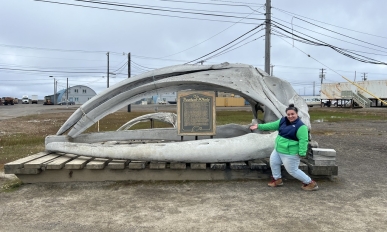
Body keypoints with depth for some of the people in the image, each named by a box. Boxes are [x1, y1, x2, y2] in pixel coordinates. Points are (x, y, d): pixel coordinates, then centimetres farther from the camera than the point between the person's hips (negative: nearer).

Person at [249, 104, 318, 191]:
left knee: (292, 170, 1)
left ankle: (310, 183, 17)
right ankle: (277, 180, 40)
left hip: (290, 153, -9)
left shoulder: (300, 126, -21)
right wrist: (259, 126, 8)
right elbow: (273, 125, 10)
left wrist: (302, 153, -29)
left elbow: (303, 140, -24)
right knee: (273, 162, 19)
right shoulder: (283, 120, 3)